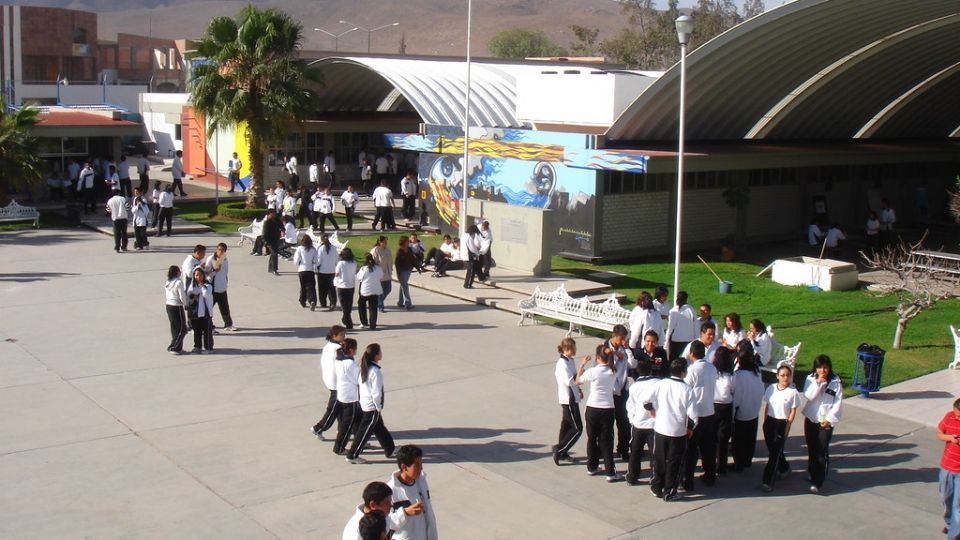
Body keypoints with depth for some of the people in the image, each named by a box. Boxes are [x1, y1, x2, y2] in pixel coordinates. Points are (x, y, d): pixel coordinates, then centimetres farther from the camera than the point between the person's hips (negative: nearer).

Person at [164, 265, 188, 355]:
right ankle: (174, 348, 0)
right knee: (181, 329, 2)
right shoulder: (179, 282, -18)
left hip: (168, 306, 8)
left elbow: (165, 295, 13)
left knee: (174, 328, 16)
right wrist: (185, 304, 1)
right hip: (177, 307, -8)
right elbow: (182, 296, -16)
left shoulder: (167, 282, 5)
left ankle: (178, 347, 20)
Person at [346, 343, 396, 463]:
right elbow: (376, 393, -23)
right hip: (372, 406, -9)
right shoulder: (375, 371, -23)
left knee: (379, 428, 20)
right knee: (364, 432, 2)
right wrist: (379, 408, -10)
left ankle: (390, 450, 33)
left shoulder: (365, 368, 3)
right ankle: (352, 456, 9)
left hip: (364, 403, 9)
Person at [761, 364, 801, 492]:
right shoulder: (771, 388, 0)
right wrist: (764, 423, 7)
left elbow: (793, 412, -7)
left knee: (775, 453, -5)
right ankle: (784, 468, 44)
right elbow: (767, 407, 8)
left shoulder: (793, 392, -11)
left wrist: (787, 429, -9)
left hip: (782, 424, -4)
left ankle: (768, 481, 0)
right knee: (773, 450, 16)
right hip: (770, 422, 4)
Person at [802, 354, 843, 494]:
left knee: (822, 451, -9)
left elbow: (838, 403, -7)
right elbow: (808, 396, -13)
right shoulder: (810, 379, 0)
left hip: (826, 421, -3)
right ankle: (812, 473, 33)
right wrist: (818, 382, -21)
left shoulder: (835, 382, -8)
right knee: (811, 449, 15)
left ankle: (817, 482, -8)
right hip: (810, 418, 4)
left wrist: (830, 419, -14)